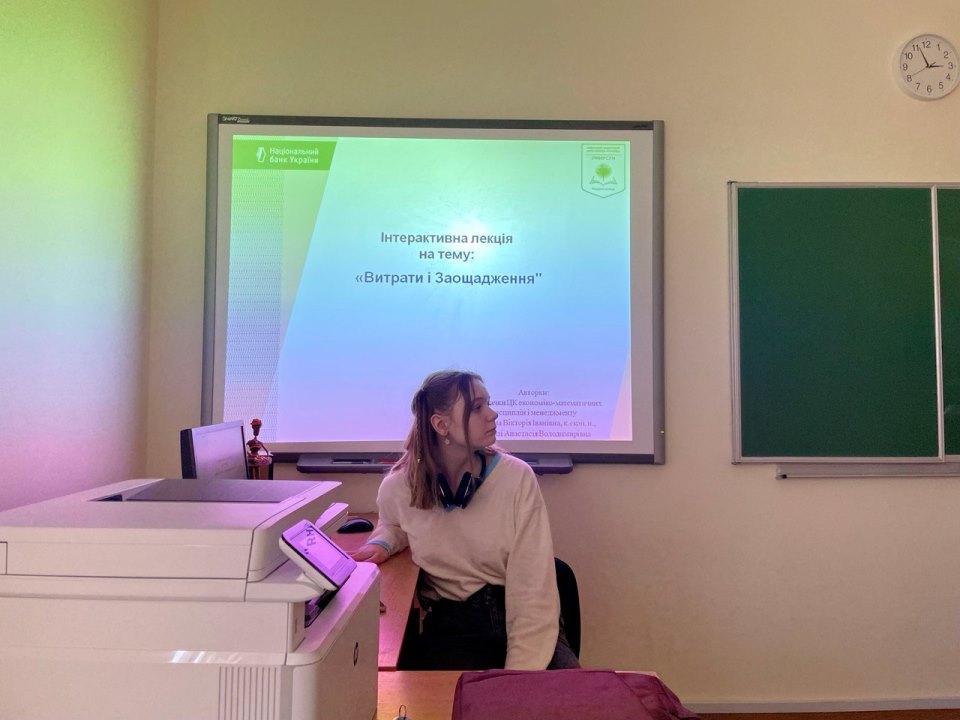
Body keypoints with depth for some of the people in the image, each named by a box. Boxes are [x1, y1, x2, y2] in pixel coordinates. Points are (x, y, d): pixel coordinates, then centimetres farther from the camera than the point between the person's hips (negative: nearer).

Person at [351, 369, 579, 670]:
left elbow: (533, 584, -11)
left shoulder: (517, 476, -8)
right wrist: (383, 543, 1)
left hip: (518, 618, 0)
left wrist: (521, 671, -21)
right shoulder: (399, 486, -3)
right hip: (450, 624, 0)